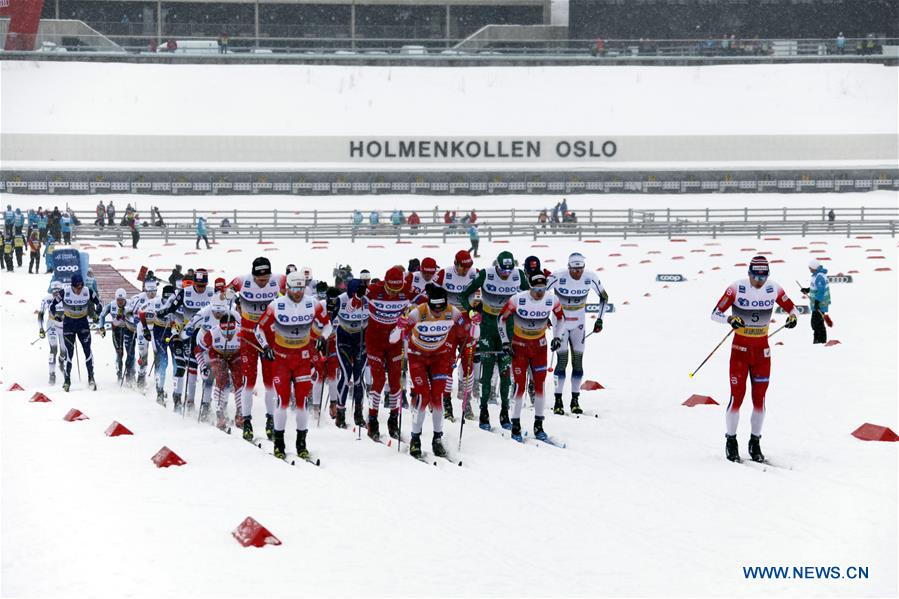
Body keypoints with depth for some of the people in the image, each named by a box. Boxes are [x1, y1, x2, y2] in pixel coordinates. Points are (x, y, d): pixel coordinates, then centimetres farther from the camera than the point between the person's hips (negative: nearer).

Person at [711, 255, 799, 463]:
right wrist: (730, 319, -32)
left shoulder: (774, 289, -3)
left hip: (762, 350, 3)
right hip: (740, 348, -3)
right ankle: (731, 442, 8)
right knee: (737, 396, -6)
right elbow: (715, 313, -12)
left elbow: (791, 308, 11)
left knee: (759, 397, 4)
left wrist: (793, 316, -13)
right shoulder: (737, 288, -13)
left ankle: (755, 443, 16)